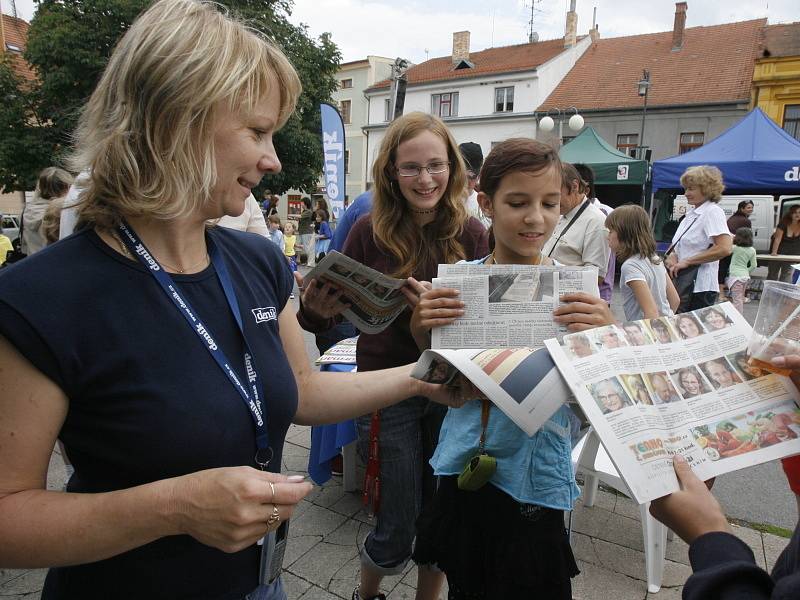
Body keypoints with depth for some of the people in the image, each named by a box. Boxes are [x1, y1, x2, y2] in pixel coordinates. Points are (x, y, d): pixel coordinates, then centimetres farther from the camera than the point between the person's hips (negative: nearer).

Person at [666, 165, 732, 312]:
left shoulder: (712, 212, -10)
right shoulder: (692, 212, 16)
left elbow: (724, 249, -22)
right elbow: (677, 244, 21)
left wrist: (686, 261, -17)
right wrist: (672, 255, -2)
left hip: (699, 287, -8)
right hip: (682, 284, 8)